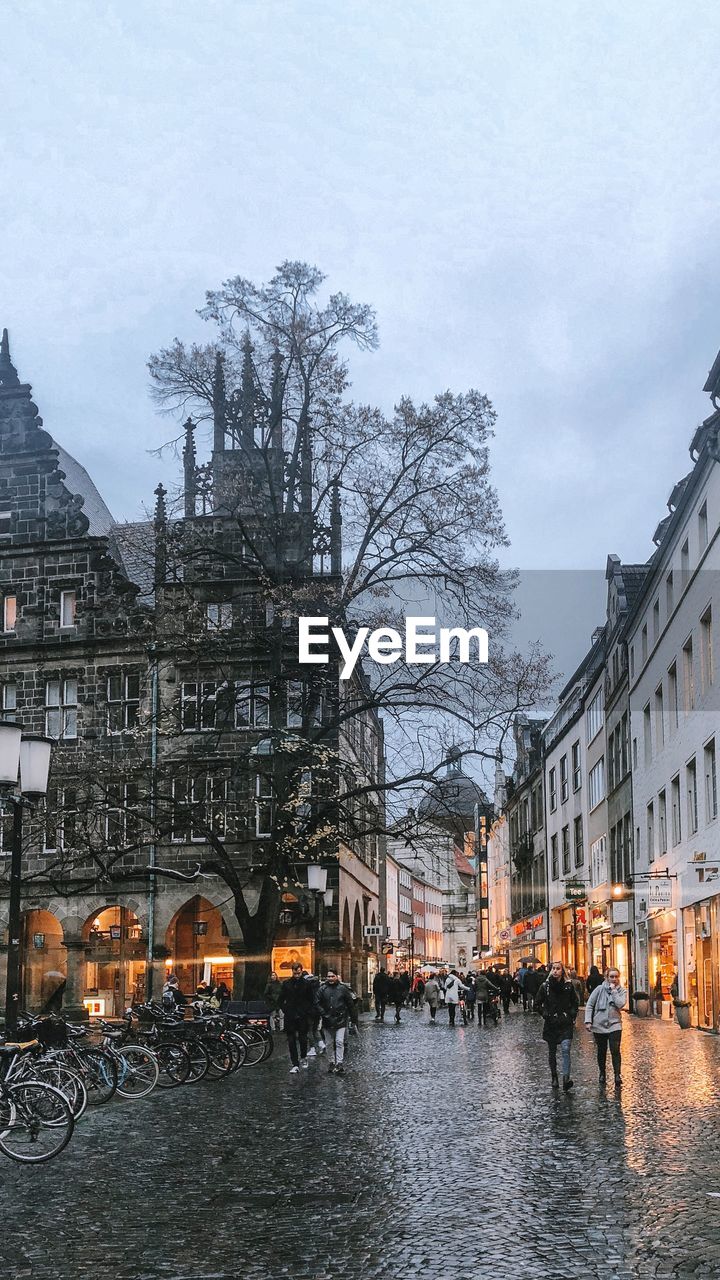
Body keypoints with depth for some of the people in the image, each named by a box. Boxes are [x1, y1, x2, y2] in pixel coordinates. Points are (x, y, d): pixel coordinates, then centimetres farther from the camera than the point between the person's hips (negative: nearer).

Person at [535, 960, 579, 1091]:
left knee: (566, 1050, -16)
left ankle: (566, 1079, -23)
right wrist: (546, 1014, -6)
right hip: (550, 1024, 1)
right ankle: (554, 1078, 24)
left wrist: (571, 1015, 0)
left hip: (566, 1024, -1)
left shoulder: (568, 986, 2)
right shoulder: (545, 986, -1)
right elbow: (537, 1004, 5)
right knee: (552, 1052, 10)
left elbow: (575, 1003, 13)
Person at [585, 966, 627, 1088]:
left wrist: (613, 990, -13)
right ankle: (602, 1074, 27)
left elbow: (620, 1004, -17)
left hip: (614, 1024, -1)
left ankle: (617, 1075, -12)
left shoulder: (622, 991, 2)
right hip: (599, 1025, 1)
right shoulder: (600, 989, -1)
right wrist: (588, 1021, -8)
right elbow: (589, 1005, 0)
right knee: (601, 1052, 11)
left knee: (615, 1051, -14)